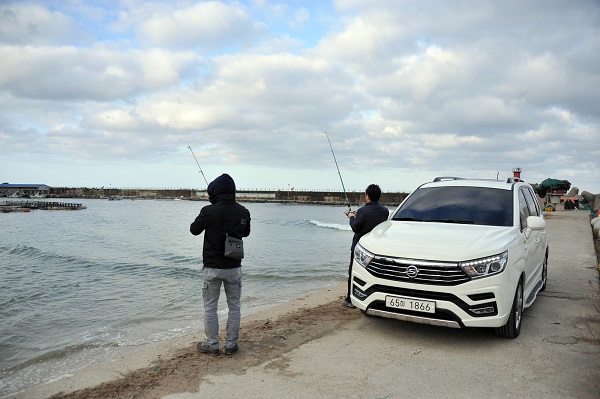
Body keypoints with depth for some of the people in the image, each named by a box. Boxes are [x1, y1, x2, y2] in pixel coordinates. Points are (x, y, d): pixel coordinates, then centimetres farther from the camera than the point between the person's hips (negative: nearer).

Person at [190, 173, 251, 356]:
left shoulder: (209, 211, -16)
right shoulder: (243, 212, -5)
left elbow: (194, 230, 1)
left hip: (212, 267, -3)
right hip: (234, 267, 3)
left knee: (210, 307, 11)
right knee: (234, 306, 14)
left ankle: (212, 345, 20)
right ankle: (231, 345, 20)